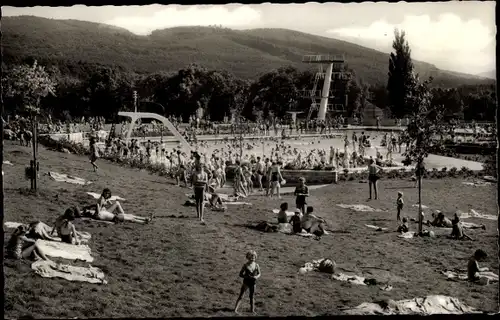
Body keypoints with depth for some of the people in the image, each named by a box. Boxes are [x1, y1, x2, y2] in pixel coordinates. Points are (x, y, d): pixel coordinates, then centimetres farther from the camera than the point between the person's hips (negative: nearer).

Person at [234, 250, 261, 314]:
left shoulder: (256, 265, -4)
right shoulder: (246, 265, -13)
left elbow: (259, 274, 7)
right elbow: (240, 274, -8)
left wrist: (256, 277, -15)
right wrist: (247, 276, -24)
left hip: (253, 283, 3)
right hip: (246, 282, -3)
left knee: (252, 297, 15)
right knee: (241, 296, -4)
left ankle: (252, 310, 25)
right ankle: (235, 309, -5)